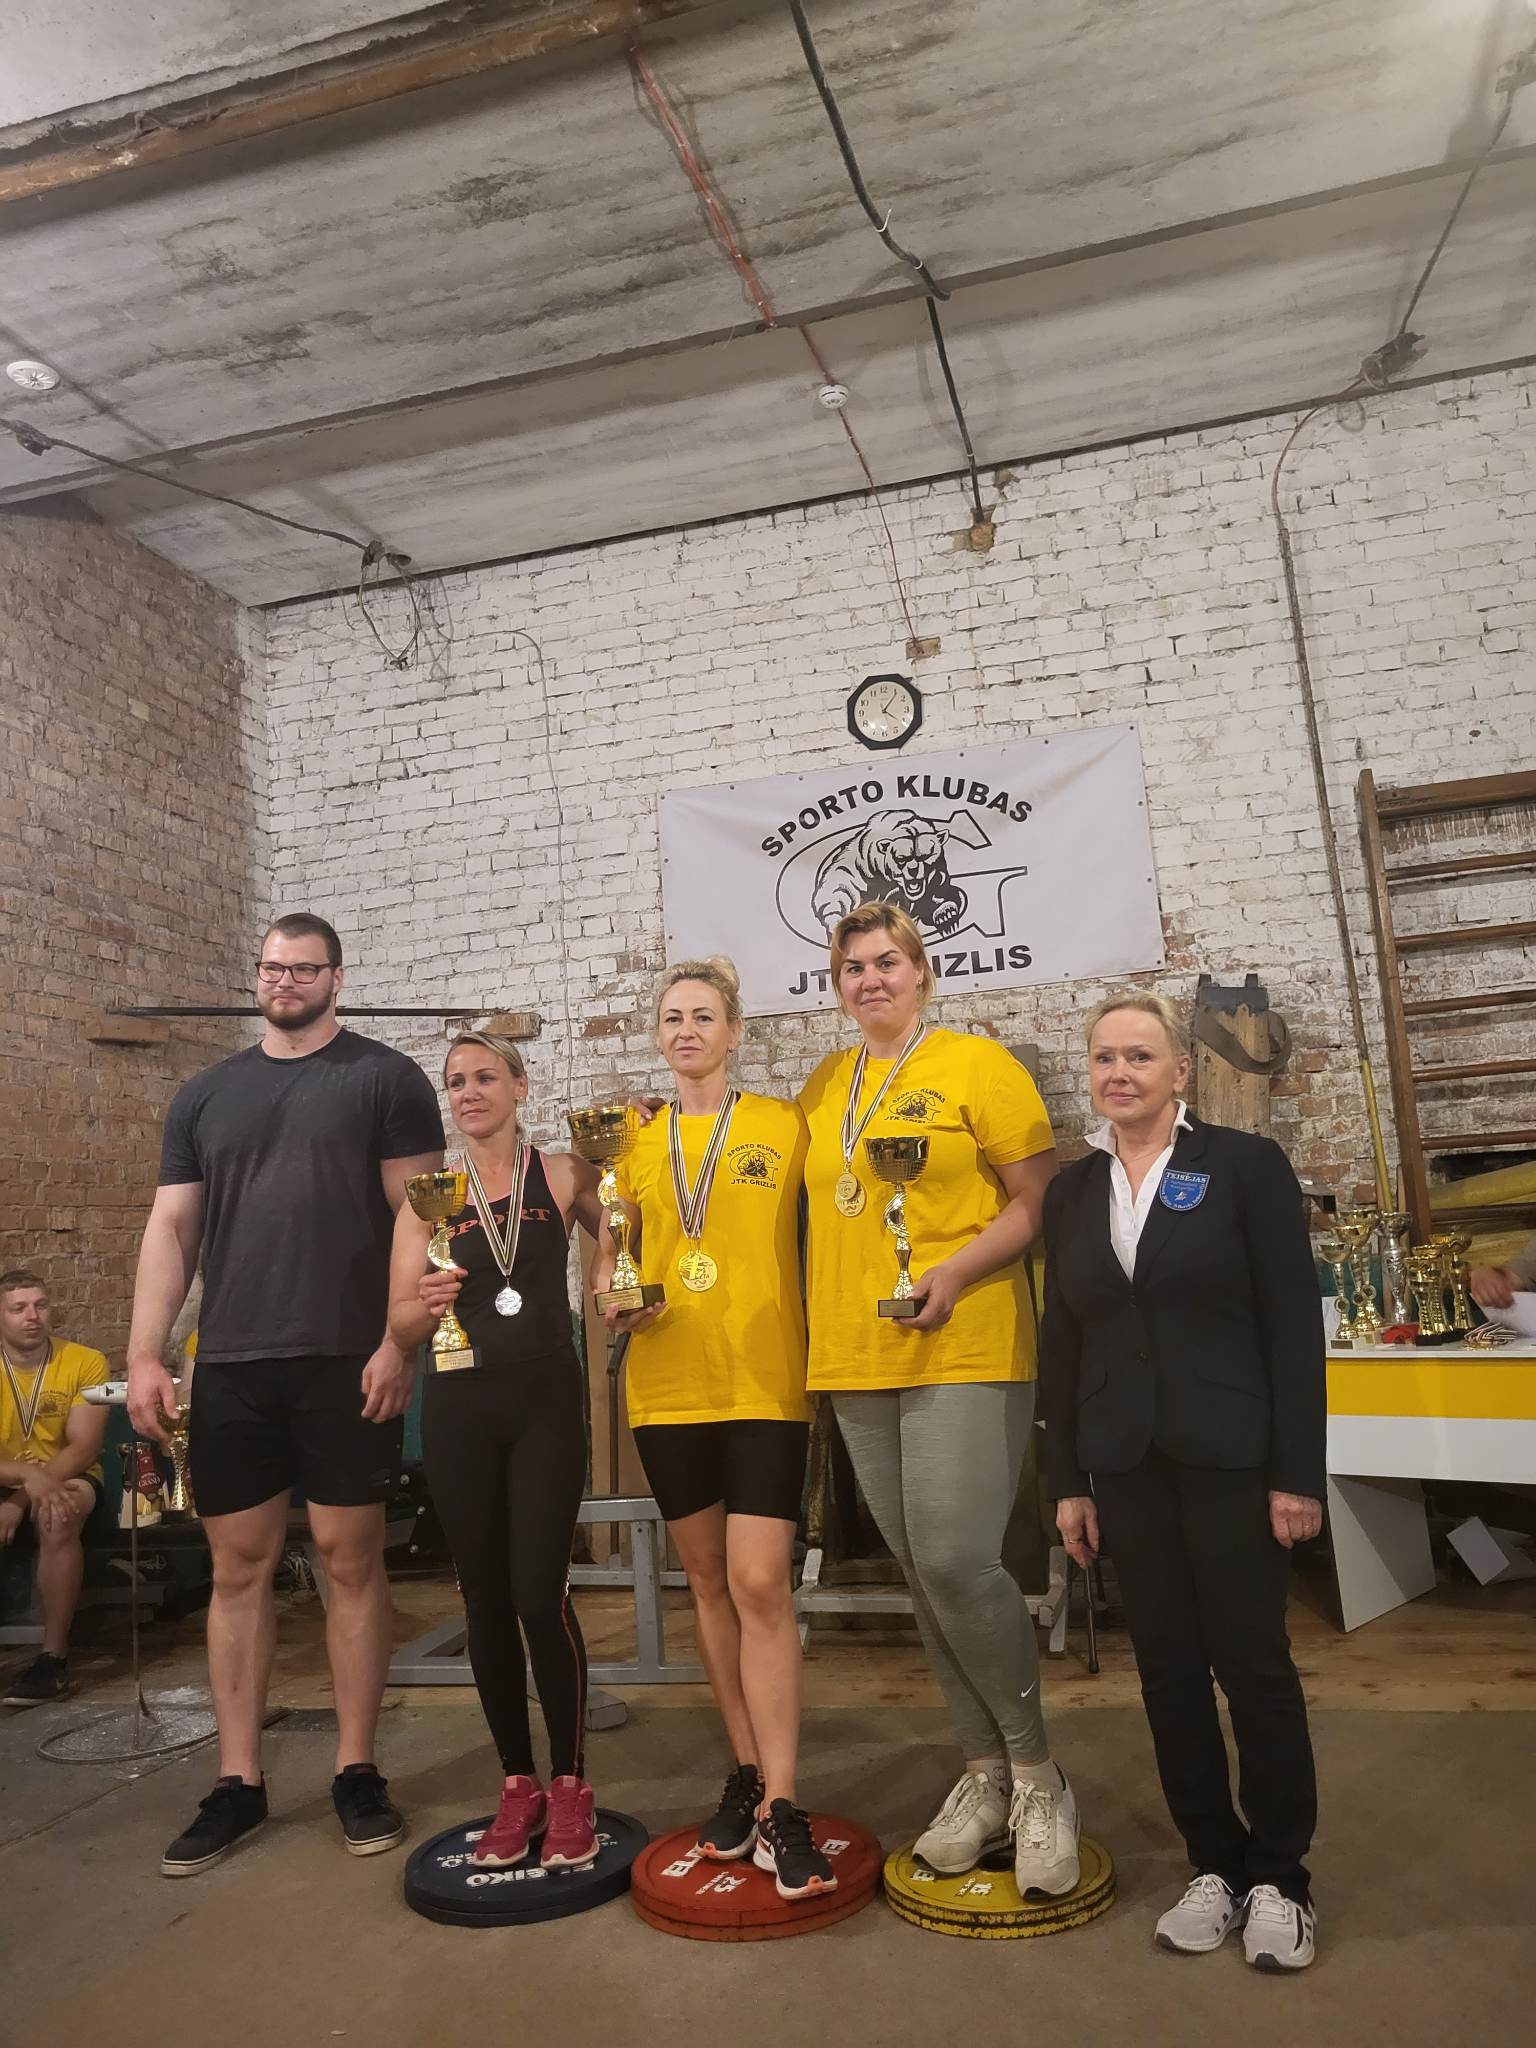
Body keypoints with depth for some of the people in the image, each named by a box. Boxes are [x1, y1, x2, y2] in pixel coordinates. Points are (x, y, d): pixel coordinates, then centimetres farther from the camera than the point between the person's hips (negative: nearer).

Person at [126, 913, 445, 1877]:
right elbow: (172, 1229, 10)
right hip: (230, 1365, 4)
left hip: (348, 1362, -3)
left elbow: (417, 1217, -4)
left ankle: (357, 1770, 18)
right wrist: (145, 1356, 1)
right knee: (239, 1564, 8)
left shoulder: (386, 1078, 0)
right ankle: (238, 1783, 21)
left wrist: (399, 1342, -13)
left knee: (352, 1556, 4)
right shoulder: (205, 1094, 13)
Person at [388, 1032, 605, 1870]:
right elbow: (398, 1324, 3)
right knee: (485, 1598, 8)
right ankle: (517, 1784, 24)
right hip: (459, 1408, 2)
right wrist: (428, 1305, -17)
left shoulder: (564, 1175, 1)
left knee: (541, 1594, -7)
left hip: (546, 1400, -2)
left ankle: (570, 1785, 12)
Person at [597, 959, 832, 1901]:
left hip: (765, 1383, -3)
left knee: (760, 1583, -8)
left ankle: (781, 1808, 3)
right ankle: (747, 1770, 29)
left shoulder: (782, 1125, 0)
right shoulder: (636, 1140, 8)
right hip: (667, 1389, 4)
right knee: (709, 1582, 13)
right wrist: (611, 1300, -7)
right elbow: (608, 1251, 13)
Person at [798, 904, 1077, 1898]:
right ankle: (986, 1775, 28)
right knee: (921, 1575, 11)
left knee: (957, 1563, -12)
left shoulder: (979, 1065, -4)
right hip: (858, 1360, 6)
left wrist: (956, 1269, -19)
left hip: (965, 1352, -5)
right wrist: (822, 1326, 7)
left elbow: (1041, 1202, -7)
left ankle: (1036, 1773, 13)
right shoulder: (822, 1088, 12)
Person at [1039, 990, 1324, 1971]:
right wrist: (1069, 1480, 7)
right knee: (1169, 1667, 10)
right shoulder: (1073, 1190, 7)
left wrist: (1299, 1472, -10)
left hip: (1231, 1460, -3)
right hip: (1128, 1468, 4)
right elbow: (1062, 1341, 9)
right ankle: (1215, 1865, 26)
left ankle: (1279, 1878, 23)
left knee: (1254, 1662, 5)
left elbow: (1295, 1322, -6)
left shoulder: (1246, 1164, -4)